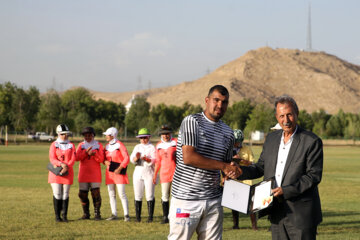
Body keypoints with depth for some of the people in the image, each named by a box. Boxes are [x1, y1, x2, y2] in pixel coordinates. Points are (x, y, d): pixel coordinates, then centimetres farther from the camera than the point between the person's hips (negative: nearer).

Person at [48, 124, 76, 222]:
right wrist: (61, 164, -21)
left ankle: (64, 215, 6)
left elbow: (73, 159, 0)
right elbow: (52, 159, -5)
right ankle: (57, 216, 2)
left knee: (65, 194, 1)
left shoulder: (71, 145, 9)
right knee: (57, 194, -5)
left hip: (67, 173, 1)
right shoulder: (54, 145, 5)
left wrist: (66, 167, -17)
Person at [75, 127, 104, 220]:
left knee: (96, 193, -8)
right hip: (83, 173, 2)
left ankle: (97, 214, -3)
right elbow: (77, 157, -5)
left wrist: (93, 154, -21)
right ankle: (86, 214, 12)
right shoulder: (81, 145, 9)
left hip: (95, 173, -2)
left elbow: (101, 159, -4)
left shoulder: (98, 145, 6)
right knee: (82, 194, 1)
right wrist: (86, 152, -18)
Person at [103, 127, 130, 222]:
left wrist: (119, 168, -17)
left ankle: (126, 215, -6)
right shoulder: (107, 146, 11)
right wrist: (105, 161, -5)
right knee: (111, 194, 6)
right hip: (109, 172, 7)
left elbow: (126, 158, -11)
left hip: (119, 172, -7)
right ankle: (114, 214, 12)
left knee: (122, 194, -10)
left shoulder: (120, 145, -9)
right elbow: (104, 157, 19)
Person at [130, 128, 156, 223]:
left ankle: (150, 216, -4)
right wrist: (136, 157, -19)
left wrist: (146, 159, -29)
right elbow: (132, 159, 3)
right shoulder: (137, 147, 15)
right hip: (138, 172, 4)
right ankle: (138, 216, 7)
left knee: (150, 196, -7)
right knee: (137, 196, 3)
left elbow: (154, 160, -10)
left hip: (149, 173, -4)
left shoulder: (152, 147, 1)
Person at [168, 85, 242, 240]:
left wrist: (232, 173, 0)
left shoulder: (228, 132, 14)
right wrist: (223, 166, -13)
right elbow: (188, 157, -17)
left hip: (213, 200, 6)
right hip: (186, 198, -6)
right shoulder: (192, 121, -6)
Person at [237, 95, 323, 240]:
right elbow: (261, 167, 18)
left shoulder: (312, 142, -8)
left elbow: (314, 176, -12)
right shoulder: (271, 138, 12)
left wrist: (286, 191, -21)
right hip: (277, 214, 6)